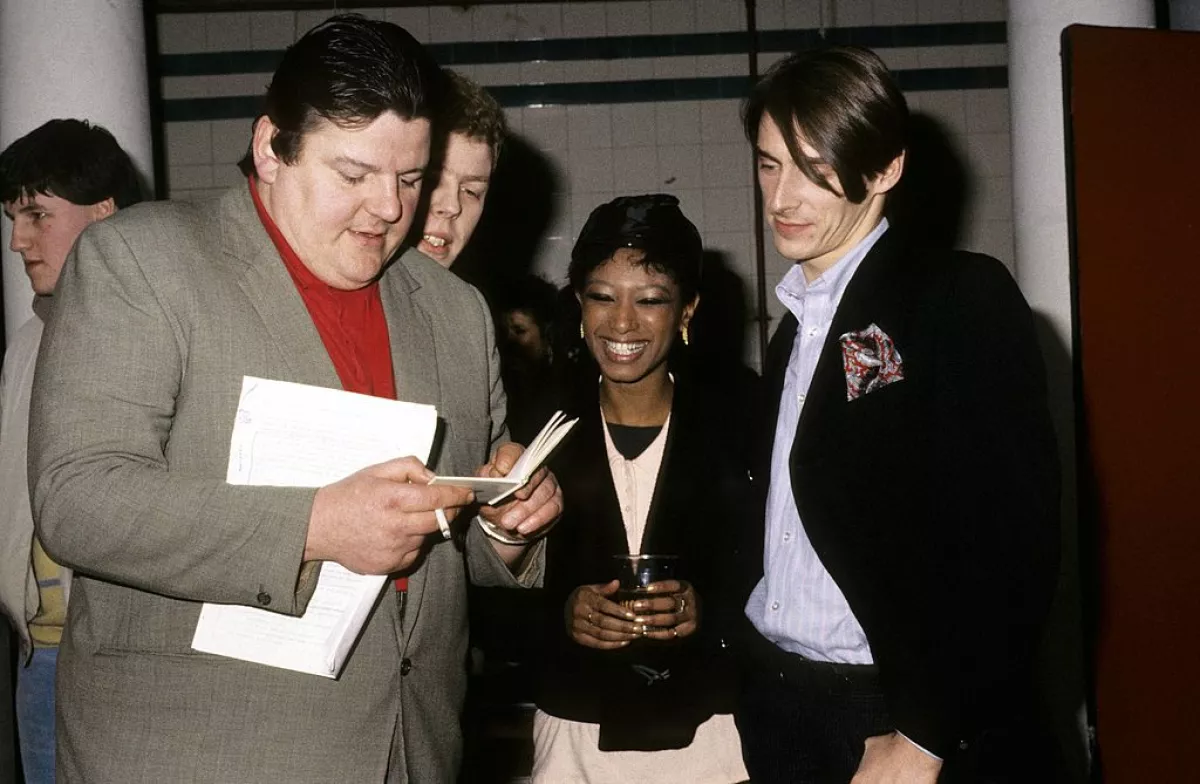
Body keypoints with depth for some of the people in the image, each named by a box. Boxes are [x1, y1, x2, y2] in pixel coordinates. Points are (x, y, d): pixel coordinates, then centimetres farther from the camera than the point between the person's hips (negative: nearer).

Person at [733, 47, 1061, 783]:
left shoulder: (965, 300, -10)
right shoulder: (797, 325, 12)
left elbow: (1012, 541, -17)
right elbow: (793, 528, 11)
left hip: (904, 719, -6)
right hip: (777, 705, 6)